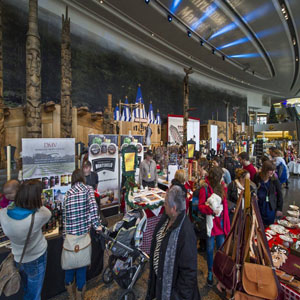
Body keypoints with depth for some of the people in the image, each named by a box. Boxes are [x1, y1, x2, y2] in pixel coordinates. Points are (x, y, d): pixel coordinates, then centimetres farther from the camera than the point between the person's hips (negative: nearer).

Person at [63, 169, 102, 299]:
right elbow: (93, 206, -23)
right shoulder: (88, 189, -7)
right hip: (83, 231, -3)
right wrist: (97, 224, -17)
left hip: (69, 232, 4)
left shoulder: (69, 192, 3)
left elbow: (65, 214, 3)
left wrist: (65, 233, 10)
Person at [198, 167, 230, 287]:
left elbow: (225, 204, 11)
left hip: (221, 222, 4)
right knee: (210, 249, 11)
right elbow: (201, 206, -14)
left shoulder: (221, 187, 2)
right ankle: (210, 273, 33)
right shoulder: (205, 188, -15)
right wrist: (211, 210, -30)